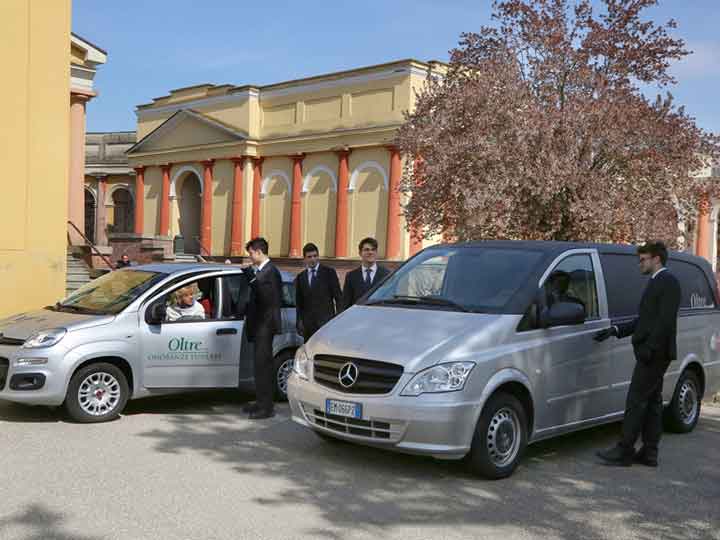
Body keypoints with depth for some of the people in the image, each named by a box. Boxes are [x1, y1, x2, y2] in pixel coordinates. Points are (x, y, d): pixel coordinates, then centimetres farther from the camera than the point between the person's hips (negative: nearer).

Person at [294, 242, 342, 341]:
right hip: (308, 323, 3)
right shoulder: (300, 277, 14)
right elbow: (299, 302, 16)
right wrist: (299, 322, 7)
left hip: (326, 320, -3)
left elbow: (338, 296, 2)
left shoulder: (329, 272, 4)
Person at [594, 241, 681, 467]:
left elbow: (666, 321, -20)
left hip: (655, 353, -10)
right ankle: (649, 453, 16)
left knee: (636, 400, -8)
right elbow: (644, 320, 22)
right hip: (653, 354, 10)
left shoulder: (668, 282, -11)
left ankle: (624, 451, -4)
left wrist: (649, 348, -22)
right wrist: (616, 330, 14)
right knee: (652, 402, 11)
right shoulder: (656, 282, 19)